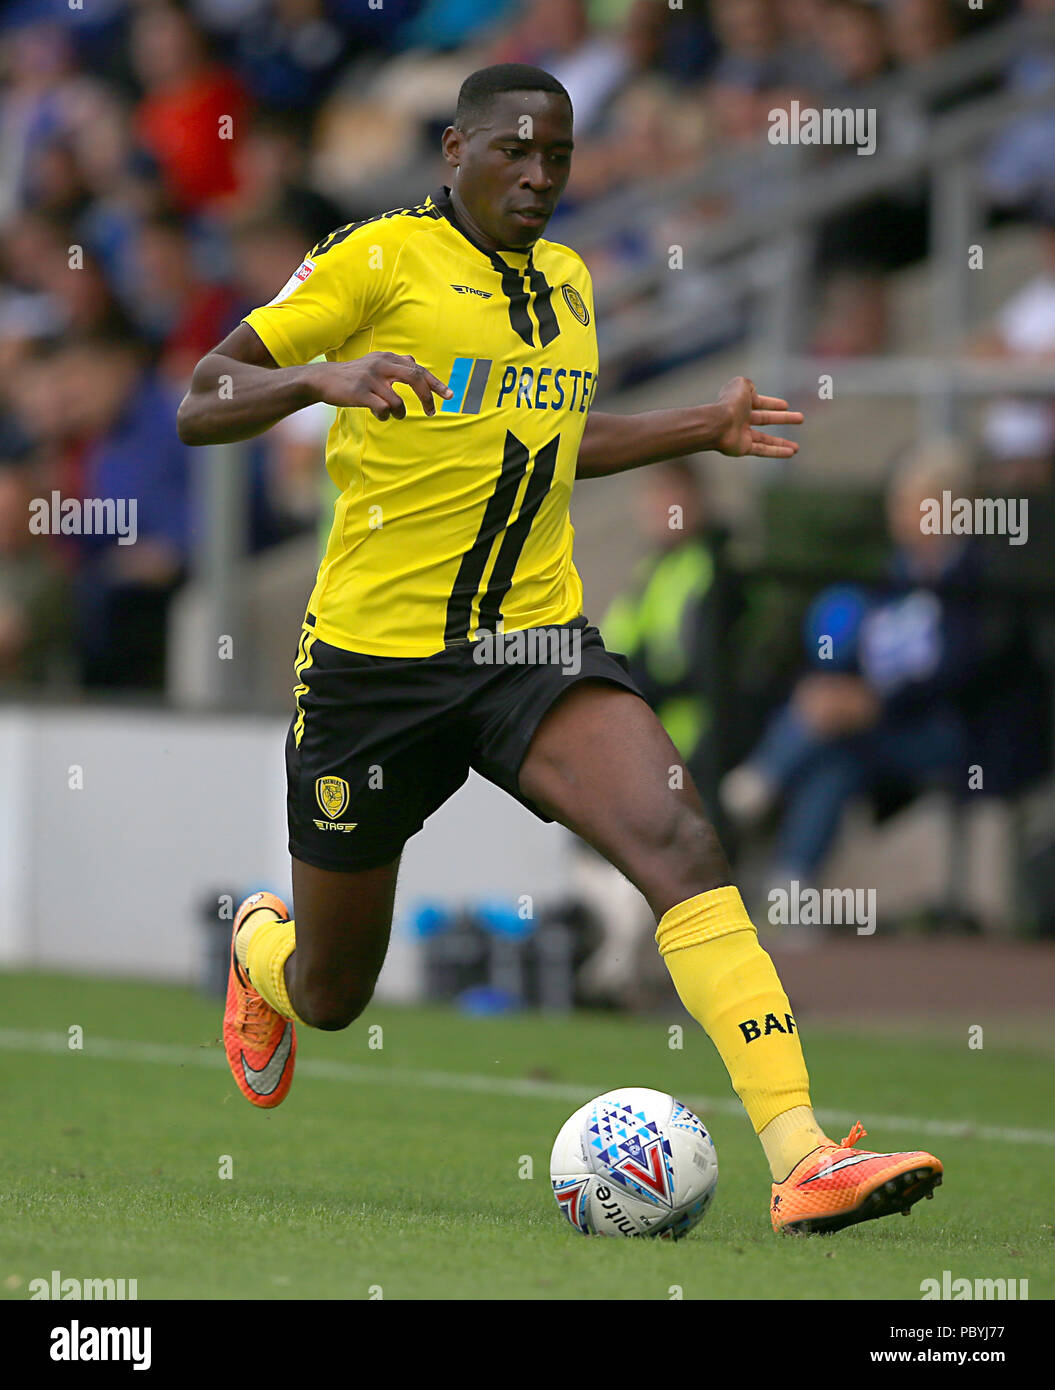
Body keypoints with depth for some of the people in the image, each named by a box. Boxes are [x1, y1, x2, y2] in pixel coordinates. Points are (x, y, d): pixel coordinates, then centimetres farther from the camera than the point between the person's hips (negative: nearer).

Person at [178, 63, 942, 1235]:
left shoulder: (567, 285, 11)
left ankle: (802, 1160, -35)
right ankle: (258, 942, 53)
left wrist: (700, 429, 20)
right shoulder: (381, 258, -8)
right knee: (332, 994, 11)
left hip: (533, 642, 4)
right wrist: (319, 378, -29)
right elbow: (200, 405, -11)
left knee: (676, 836, -25)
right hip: (375, 652, -4)